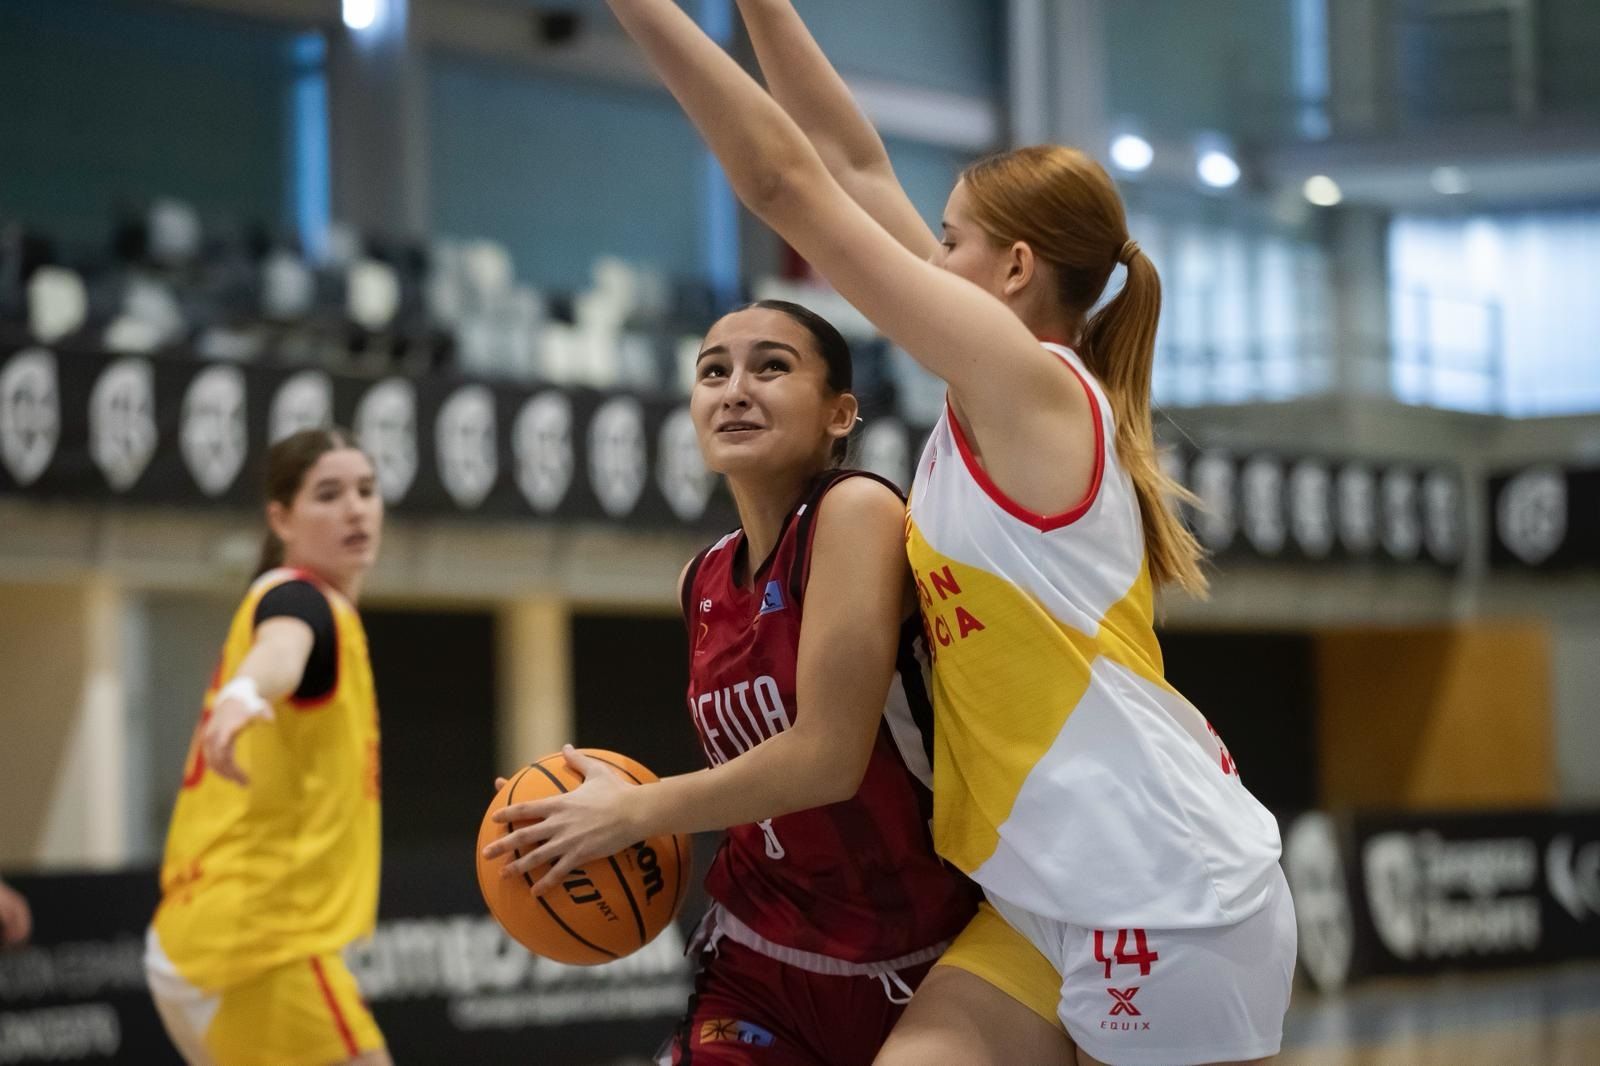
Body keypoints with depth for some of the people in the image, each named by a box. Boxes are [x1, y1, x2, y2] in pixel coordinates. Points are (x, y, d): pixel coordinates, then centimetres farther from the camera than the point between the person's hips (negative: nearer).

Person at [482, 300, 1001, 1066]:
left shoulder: (858, 510, -16)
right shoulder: (702, 585, 4)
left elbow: (828, 756, -23)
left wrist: (633, 812, -13)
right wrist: (613, 805, 1)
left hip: (918, 963, -5)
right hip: (761, 963, 5)